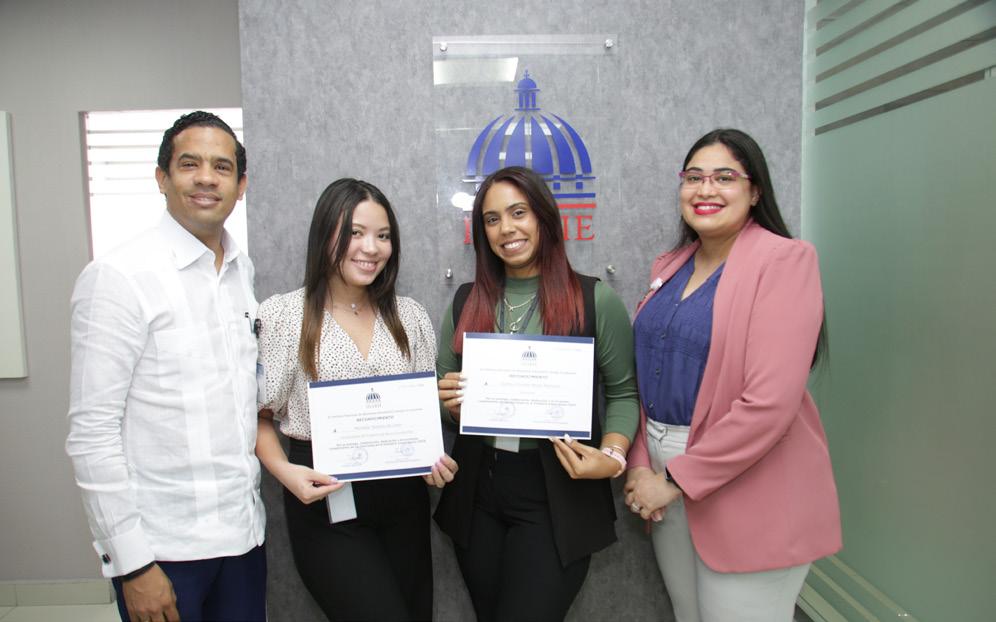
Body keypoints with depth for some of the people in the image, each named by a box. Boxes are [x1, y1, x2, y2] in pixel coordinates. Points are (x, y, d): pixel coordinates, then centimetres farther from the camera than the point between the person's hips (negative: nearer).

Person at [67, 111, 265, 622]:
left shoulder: (244, 271, 6)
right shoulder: (117, 277, -13)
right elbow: (91, 432, -13)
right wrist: (133, 563, -13)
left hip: (243, 534, 6)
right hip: (162, 547, -5)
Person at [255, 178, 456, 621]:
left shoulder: (410, 316, 5)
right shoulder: (281, 314, -5)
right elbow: (260, 416, 0)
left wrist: (437, 459, -7)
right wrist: (284, 471, -16)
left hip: (403, 499, 4)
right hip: (324, 500, -4)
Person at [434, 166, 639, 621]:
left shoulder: (596, 300, -6)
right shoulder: (465, 302, 5)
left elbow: (623, 393, -1)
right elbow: (445, 395, 12)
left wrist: (612, 457, -18)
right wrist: (449, 401, -10)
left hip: (556, 494, -4)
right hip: (476, 490, 4)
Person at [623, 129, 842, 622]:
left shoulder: (784, 259, -12)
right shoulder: (669, 267, 9)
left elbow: (770, 400, -21)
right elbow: (644, 376, 9)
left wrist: (679, 479, -16)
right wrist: (639, 465, -3)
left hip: (745, 491, -6)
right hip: (665, 478, 6)